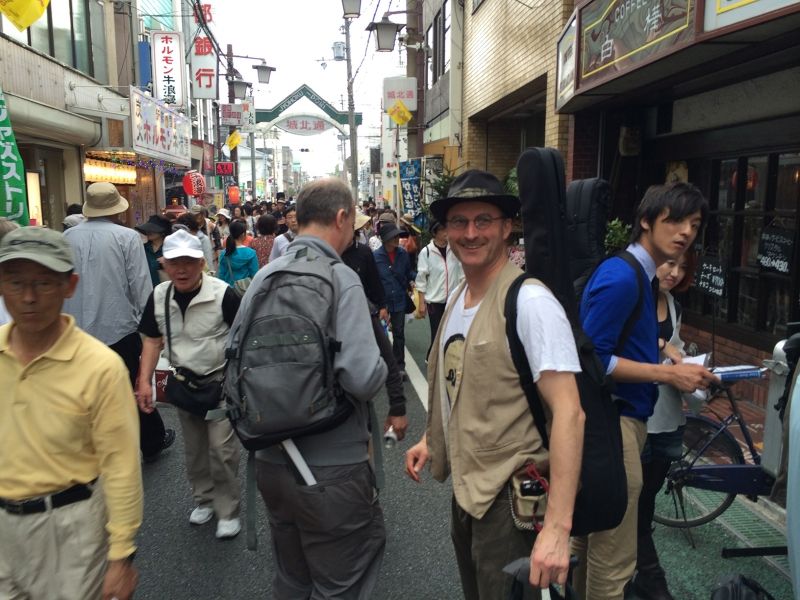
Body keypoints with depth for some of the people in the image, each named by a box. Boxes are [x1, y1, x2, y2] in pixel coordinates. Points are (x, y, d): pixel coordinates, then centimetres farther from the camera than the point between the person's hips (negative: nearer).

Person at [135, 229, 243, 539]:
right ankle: (204, 499, 39)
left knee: (222, 448, -5)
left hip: (220, 379, -5)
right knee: (194, 448, 19)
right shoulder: (159, 296, -4)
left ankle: (228, 511, 14)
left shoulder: (222, 293, -21)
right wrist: (144, 381, -1)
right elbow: (152, 340, 5)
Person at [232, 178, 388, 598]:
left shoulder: (264, 275, 1)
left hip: (271, 460, 6)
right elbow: (364, 377, -26)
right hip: (331, 469, -6)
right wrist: (381, 367, -5)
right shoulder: (340, 279, -18)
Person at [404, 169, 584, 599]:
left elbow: (568, 412, -27)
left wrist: (557, 526, -31)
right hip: (465, 487, 8)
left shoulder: (530, 302, -21)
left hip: (510, 498, -8)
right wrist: (432, 439, 14)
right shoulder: (458, 296, 6)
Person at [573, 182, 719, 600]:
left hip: (622, 417, 10)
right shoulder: (620, 277, -18)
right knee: (614, 558, 2)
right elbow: (592, 358, -22)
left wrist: (666, 360, 7)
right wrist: (666, 373, -18)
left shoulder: (639, 275, 12)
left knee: (594, 538, 25)